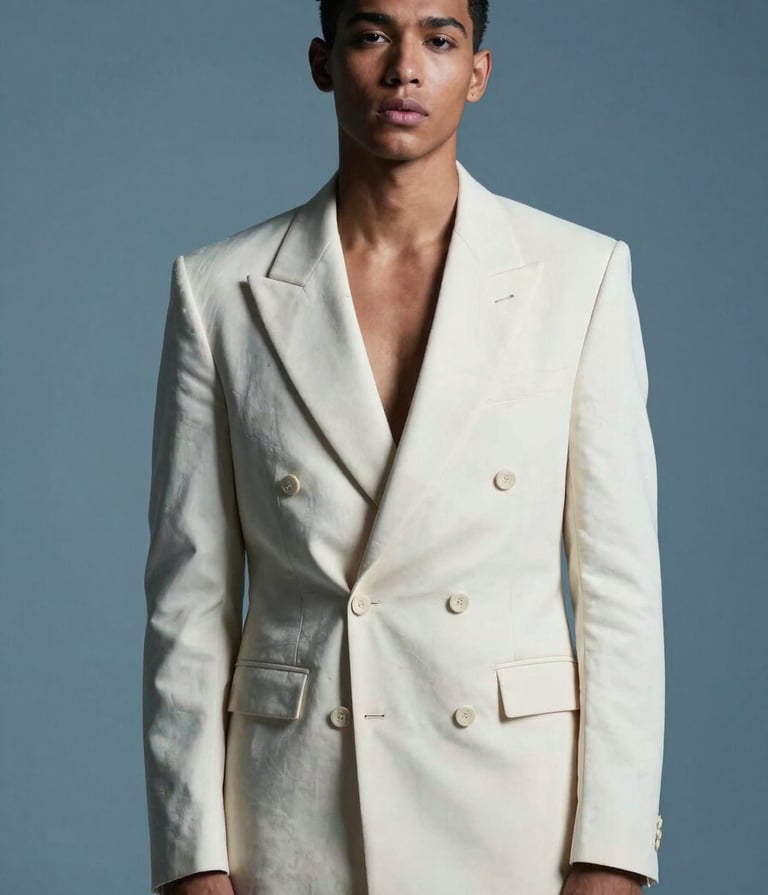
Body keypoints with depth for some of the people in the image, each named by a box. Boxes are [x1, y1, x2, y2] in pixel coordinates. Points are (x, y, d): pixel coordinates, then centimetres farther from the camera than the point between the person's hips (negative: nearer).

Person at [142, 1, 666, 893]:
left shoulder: (580, 274, -1)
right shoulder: (222, 288, 1)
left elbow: (618, 581, -2)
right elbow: (190, 594, 1)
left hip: (516, 799, 0)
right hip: (293, 823, 1)